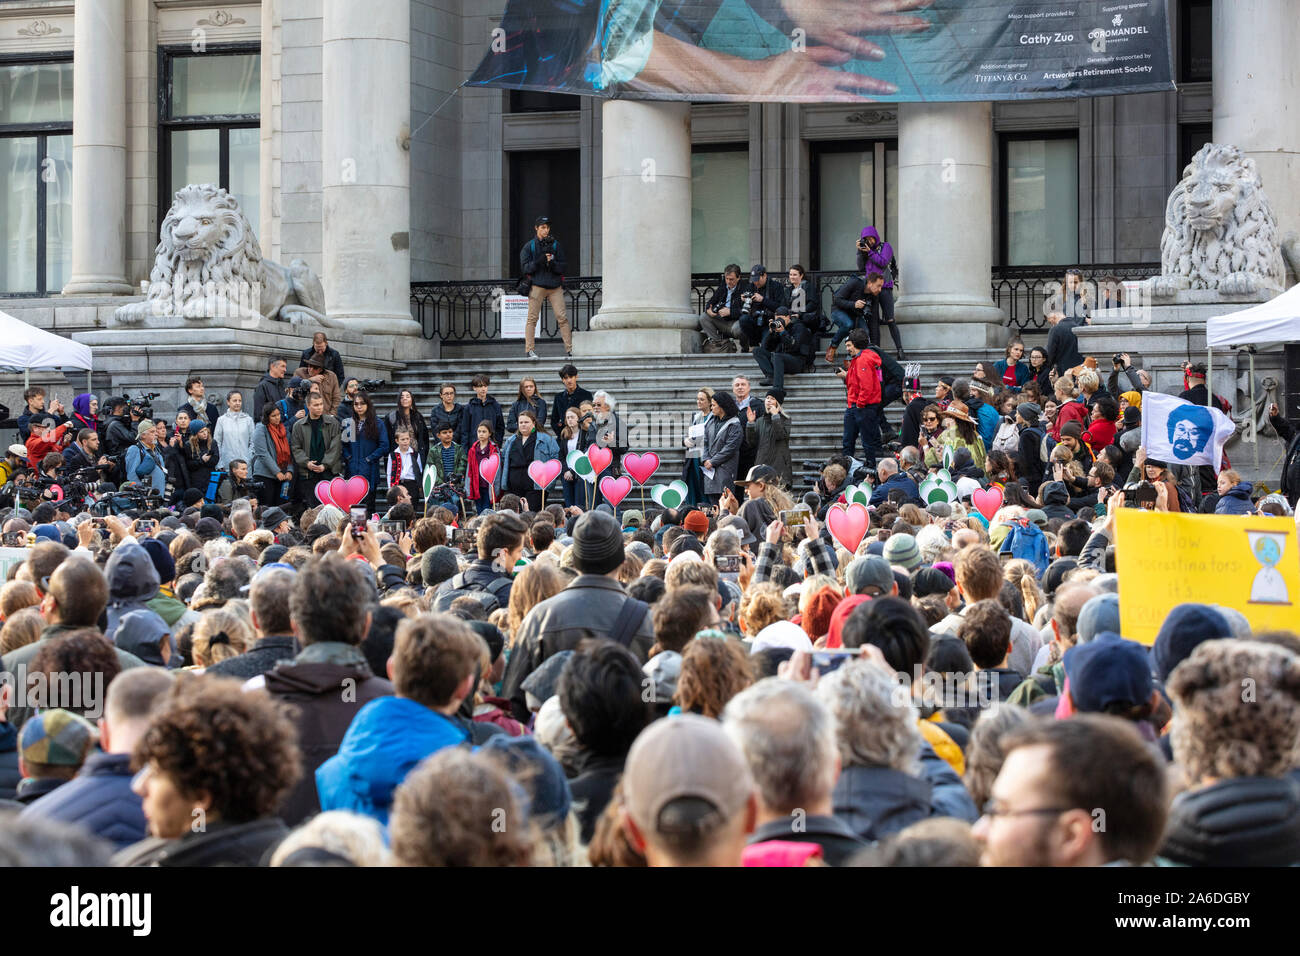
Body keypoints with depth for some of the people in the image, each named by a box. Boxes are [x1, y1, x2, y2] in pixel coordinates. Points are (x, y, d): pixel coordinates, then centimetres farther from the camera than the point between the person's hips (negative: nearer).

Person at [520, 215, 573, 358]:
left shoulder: (556, 245, 12)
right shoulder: (529, 246, 6)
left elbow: (564, 266, 8)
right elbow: (525, 268, -1)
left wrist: (552, 263, -12)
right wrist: (539, 261, -14)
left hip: (555, 286, 2)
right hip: (537, 285, -2)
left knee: (562, 317, -5)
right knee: (532, 318, -4)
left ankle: (570, 349, -4)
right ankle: (528, 350, -2)